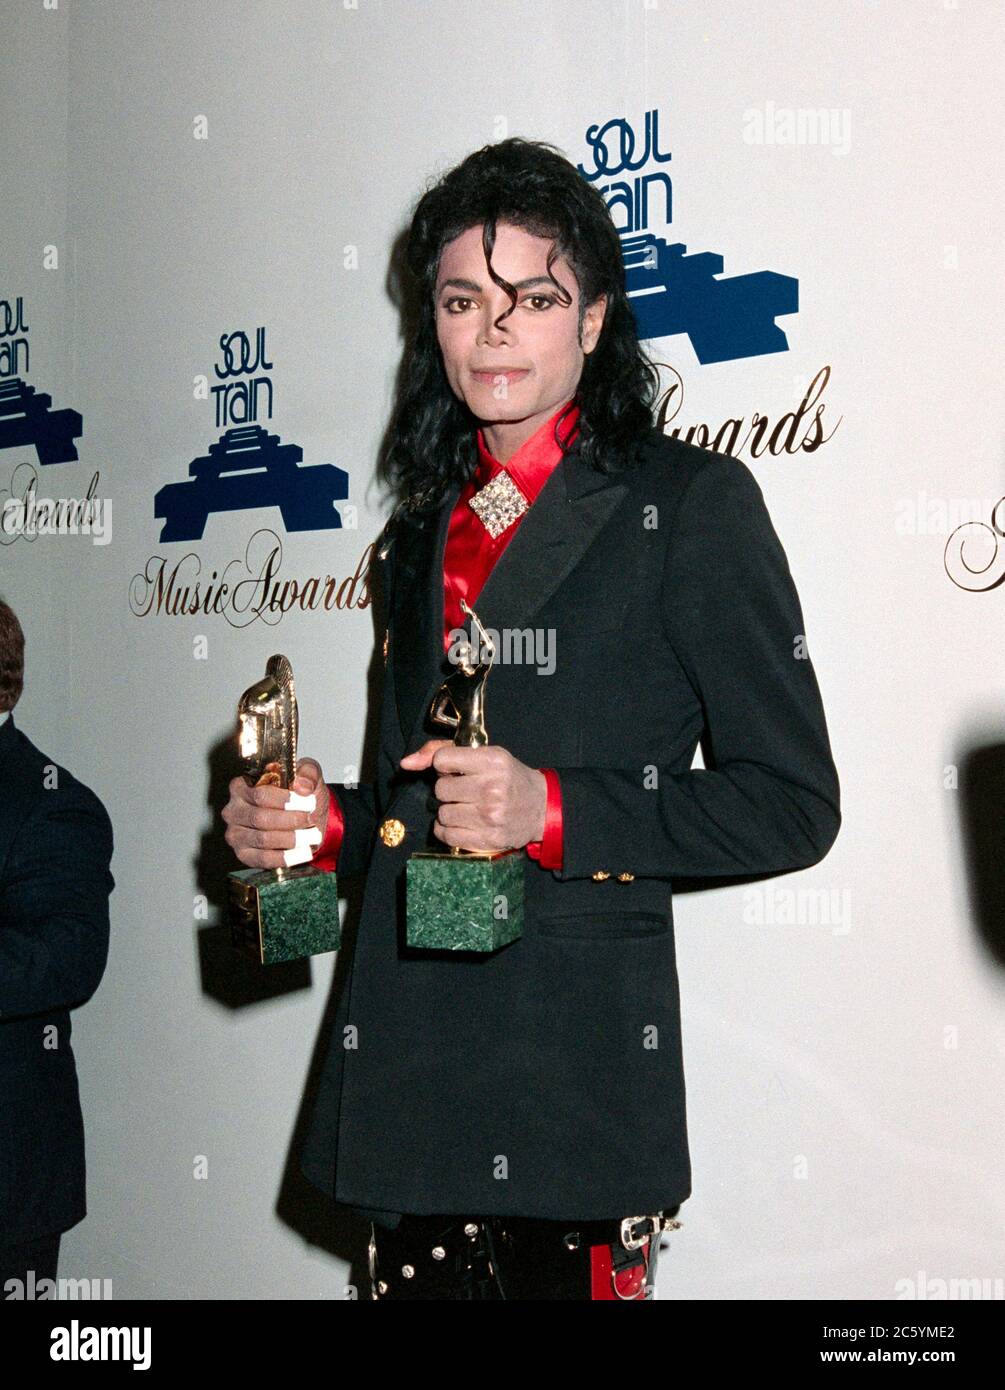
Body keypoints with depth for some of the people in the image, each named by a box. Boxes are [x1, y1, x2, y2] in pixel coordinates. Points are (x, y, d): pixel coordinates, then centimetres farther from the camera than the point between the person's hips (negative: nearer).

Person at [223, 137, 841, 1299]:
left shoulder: (689, 502, -2)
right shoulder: (425, 530, 16)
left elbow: (791, 803, -7)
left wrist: (550, 812, -17)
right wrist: (327, 824, 3)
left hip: (579, 1064, -5)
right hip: (409, 1062, 5)